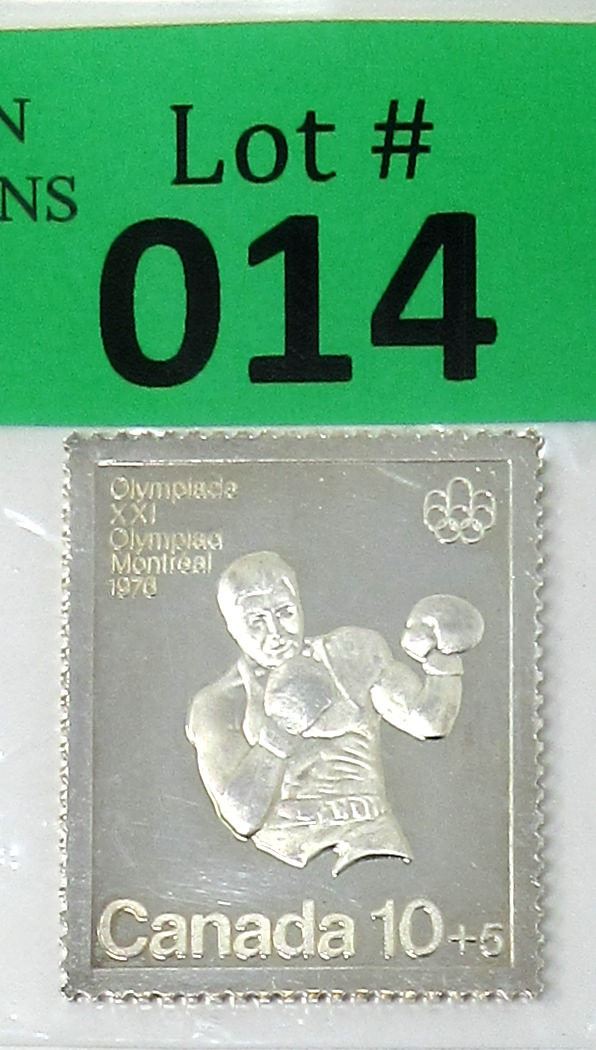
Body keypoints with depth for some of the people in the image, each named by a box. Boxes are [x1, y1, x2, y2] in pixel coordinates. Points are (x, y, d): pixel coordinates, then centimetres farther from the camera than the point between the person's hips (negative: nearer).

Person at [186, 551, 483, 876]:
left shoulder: (352, 653, 15)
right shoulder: (216, 706, 7)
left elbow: (429, 721, 6)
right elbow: (243, 816, -7)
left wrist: (444, 653, -5)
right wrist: (281, 729, -11)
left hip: (373, 857, 2)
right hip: (280, 877, -2)